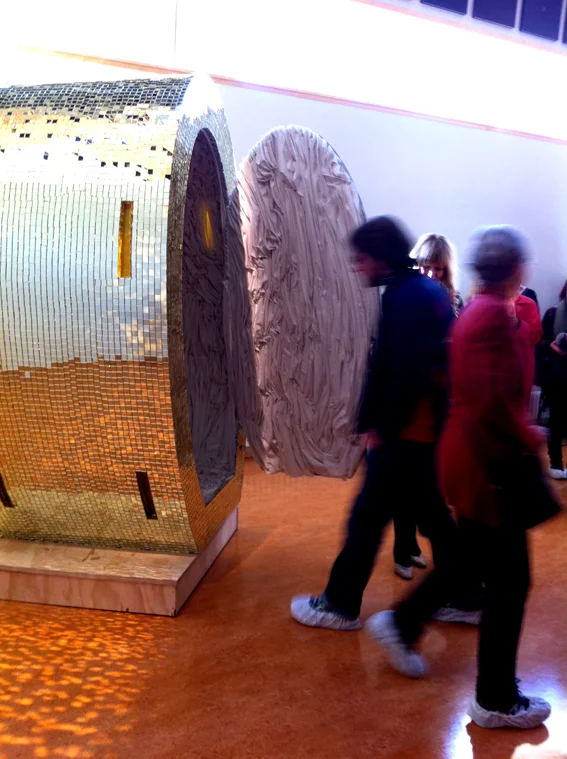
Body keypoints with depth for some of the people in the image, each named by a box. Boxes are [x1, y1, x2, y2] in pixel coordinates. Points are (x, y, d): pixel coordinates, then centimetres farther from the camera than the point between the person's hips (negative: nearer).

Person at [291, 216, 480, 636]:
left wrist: (382, 427, -15)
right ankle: (463, 599, 30)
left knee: (368, 515, 2)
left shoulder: (405, 298, -18)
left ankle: (340, 605, 16)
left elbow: (406, 375, -25)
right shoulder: (431, 290, 11)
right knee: (431, 512, 19)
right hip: (429, 427, 10)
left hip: (405, 432, -10)